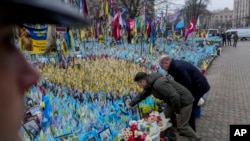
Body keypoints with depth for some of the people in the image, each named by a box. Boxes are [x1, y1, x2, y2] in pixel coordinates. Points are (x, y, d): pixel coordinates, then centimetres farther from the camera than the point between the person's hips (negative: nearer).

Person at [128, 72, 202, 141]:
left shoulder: (159, 84, -32)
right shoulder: (150, 84, 1)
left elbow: (175, 96, -34)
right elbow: (142, 95, 17)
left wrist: (177, 111, -18)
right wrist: (131, 104, 23)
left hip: (184, 101, -9)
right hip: (175, 101, 10)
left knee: (181, 127, -5)